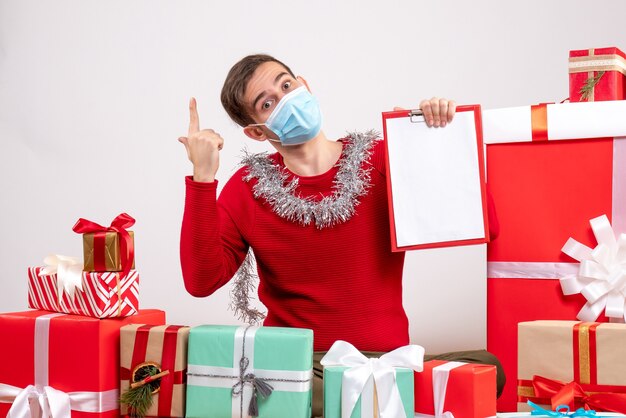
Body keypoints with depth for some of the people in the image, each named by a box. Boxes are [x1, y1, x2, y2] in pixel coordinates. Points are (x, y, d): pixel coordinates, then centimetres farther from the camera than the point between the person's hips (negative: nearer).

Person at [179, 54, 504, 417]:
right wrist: (203, 179, -12)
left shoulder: (381, 159, 4)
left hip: (385, 358, 0)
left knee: (487, 367, -27)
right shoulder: (248, 188, 5)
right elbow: (201, 281, -8)